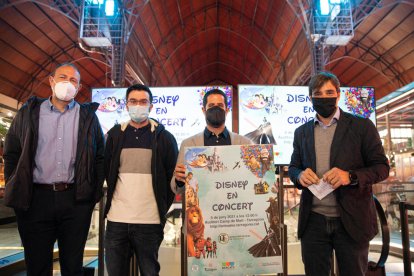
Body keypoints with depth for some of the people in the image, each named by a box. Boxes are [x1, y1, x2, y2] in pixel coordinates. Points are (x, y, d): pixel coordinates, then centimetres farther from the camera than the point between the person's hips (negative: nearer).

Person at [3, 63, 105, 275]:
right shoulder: (29, 113, 7)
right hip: (36, 199, 1)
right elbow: (12, 154, 8)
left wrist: (95, 193, 1)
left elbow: (99, 157, 7)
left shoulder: (88, 116, 7)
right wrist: (16, 192, 2)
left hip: (76, 200, 0)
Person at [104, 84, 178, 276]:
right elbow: (107, 172, 14)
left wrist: (162, 208, 1)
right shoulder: (115, 134, 7)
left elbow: (173, 176, 3)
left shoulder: (164, 137, 0)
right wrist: (113, 200, 10)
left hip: (150, 221, -2)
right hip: (117, 219, 3)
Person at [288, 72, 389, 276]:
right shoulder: (302, 132, 9)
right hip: (313, 221, 3)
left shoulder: (362, 126, -1)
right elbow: (293, 167, 13)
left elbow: (381, 167, -3)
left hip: (352, 220, -2)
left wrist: (351, 176, -22)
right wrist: (300, 175, -11)